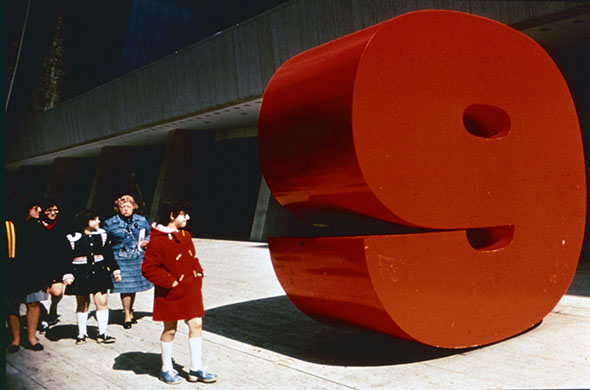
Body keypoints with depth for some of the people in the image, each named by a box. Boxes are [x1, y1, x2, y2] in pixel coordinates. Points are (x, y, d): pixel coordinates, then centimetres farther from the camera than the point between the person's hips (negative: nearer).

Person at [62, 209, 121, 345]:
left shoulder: (101, 234, 5)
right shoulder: (73, 238, -6)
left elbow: (108, 254, 10)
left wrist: (115, 270, 10)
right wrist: (68, 275, -13)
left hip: (99, 272, 2)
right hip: (81, 275, -2)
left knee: (102, 302, -2)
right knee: (82, 304, 9)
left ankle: (102, 333, 8)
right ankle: (82, 333, 25)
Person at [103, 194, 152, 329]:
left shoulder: (142, 220, 5)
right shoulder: (110, 223, -1)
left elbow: (150, 234, 19)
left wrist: (146, 241, -1)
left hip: (138, 258, 3)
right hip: (120, 260, -3)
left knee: (133, 286, 12)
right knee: (125, 287, -5)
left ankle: (130, 312, 32)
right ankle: (127, 316, 11)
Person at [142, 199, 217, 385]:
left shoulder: (186, 236, 9)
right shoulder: (157, 240, -15)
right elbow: (148, 268, -16)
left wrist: (198, 275, 5)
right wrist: (170, 282, -17)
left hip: (191, 290, 7)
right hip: (171, 293, -7)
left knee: (196, 325, 6)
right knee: (170, 330, 6)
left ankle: (196, 368, 17)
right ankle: (166, 369, 24)